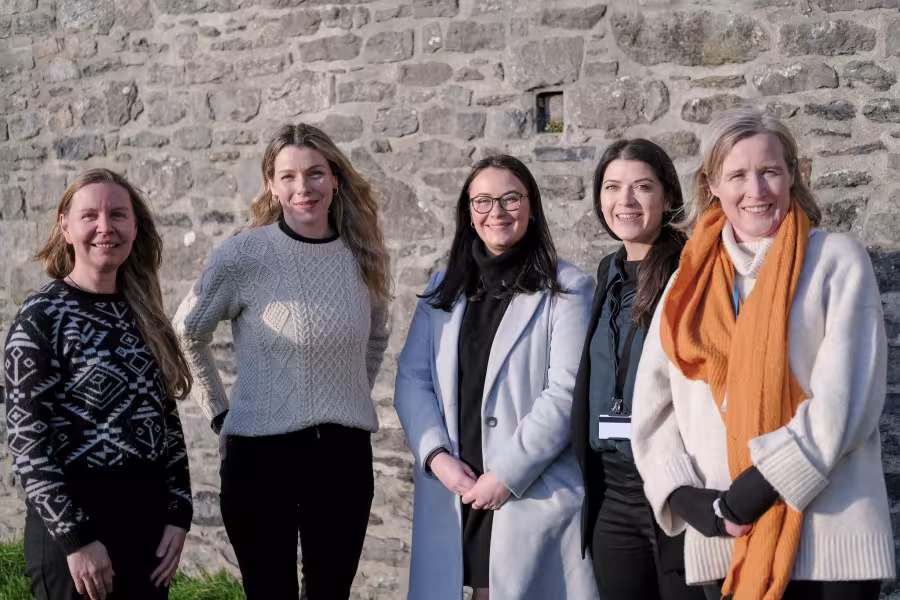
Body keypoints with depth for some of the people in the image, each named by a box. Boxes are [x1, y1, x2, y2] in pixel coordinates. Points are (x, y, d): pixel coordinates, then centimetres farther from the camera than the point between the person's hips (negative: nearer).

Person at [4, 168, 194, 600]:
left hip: (150, 514, 6)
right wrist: (75, 538, -16)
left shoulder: (141, 313, 8)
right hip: (75, 520, -6)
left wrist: (178, 513, 3)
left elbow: (166, 418, 11)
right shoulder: (43, 317, -9)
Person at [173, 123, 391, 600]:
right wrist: (219, 412, 1)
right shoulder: (245, 253, -10)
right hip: (261, 452, -3)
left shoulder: (363, 254, 3)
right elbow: (187, 333, 2)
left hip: (345, 452, 4)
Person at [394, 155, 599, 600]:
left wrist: (507, 475, -15)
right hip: (454, 491, 4)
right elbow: (411, 379, 7)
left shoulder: (566, 289, -2)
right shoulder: (443, 289, 13)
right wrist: (436, 455, -9)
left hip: (535, 492, -4)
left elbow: (565, 393, -10)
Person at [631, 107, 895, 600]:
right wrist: (684, 495, -6)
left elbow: (847, 397, -9)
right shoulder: (691, 279, 11)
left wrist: (756, 490, -15)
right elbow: (652, 405, 9)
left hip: (829, 536, -3)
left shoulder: (837, 260, 1)